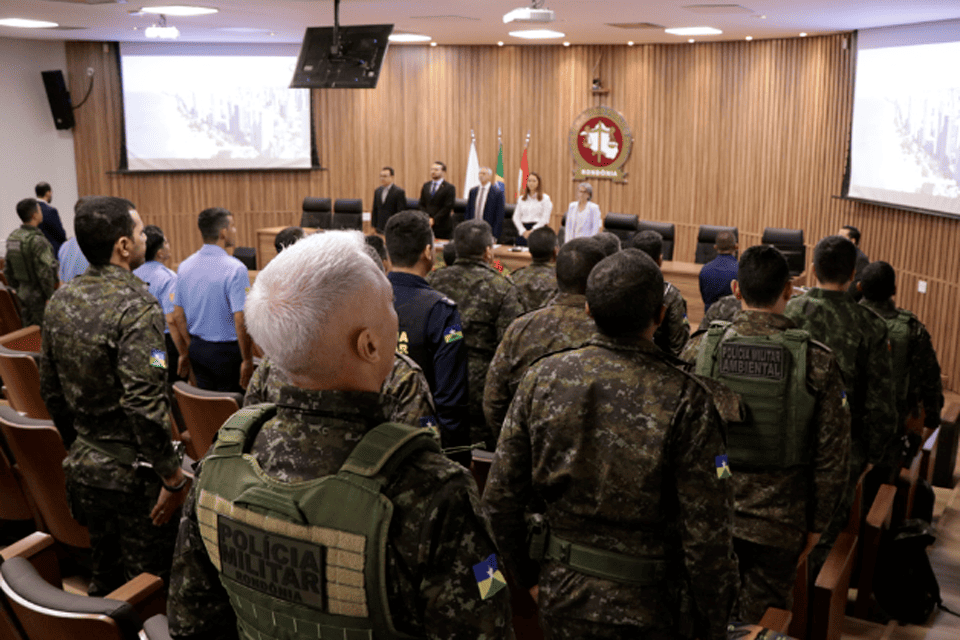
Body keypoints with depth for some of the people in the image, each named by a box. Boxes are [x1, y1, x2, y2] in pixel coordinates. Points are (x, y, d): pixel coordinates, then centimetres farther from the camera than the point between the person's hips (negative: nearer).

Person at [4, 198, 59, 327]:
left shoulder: (12, 237, 4)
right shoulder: (37, 241, -21)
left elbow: (8, 270, 13)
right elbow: (45, 274, -23)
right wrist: (52, 297, -13)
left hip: (24, 295, 8)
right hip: (41, 297, -8)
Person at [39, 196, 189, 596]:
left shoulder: (61, 301, 3)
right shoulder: (137, 307, -21)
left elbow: (50, 389, 12)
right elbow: (145, 406, -27)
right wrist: (173, 477, -19)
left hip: (83, 465, 8)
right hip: (134, 473, -8)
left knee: (104, 577, 22)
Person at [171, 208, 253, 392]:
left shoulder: (185, 266, 3)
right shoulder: (235, 269, -18)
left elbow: (178, 316, 8)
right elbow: (241, 321, -21)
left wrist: (184, 353, 18)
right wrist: (248, 360, -12)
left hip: (197, 348, 6)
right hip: (227, 351, -6)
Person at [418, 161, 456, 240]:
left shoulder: (449, 188, -2)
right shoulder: (426, 186, 15)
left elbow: (448, 208, -9)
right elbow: (422, 204, 13)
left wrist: (434, 220, -13)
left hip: (443, 226, -4)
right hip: (427, 225, 4)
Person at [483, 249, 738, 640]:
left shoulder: (542, 378, -9)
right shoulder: (685, 400, -19)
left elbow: (500, 496, -3)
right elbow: (707, 530, -16)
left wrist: (526, 576, 12)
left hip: (561, 594, 3)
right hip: (643, 607, -2)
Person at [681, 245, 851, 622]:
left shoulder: (700, 348, -9)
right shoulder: (817, 362, -11)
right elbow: (832, 457, -6)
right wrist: (815, 524, 7)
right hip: (778, 523, -1)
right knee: (761, 622, 15)